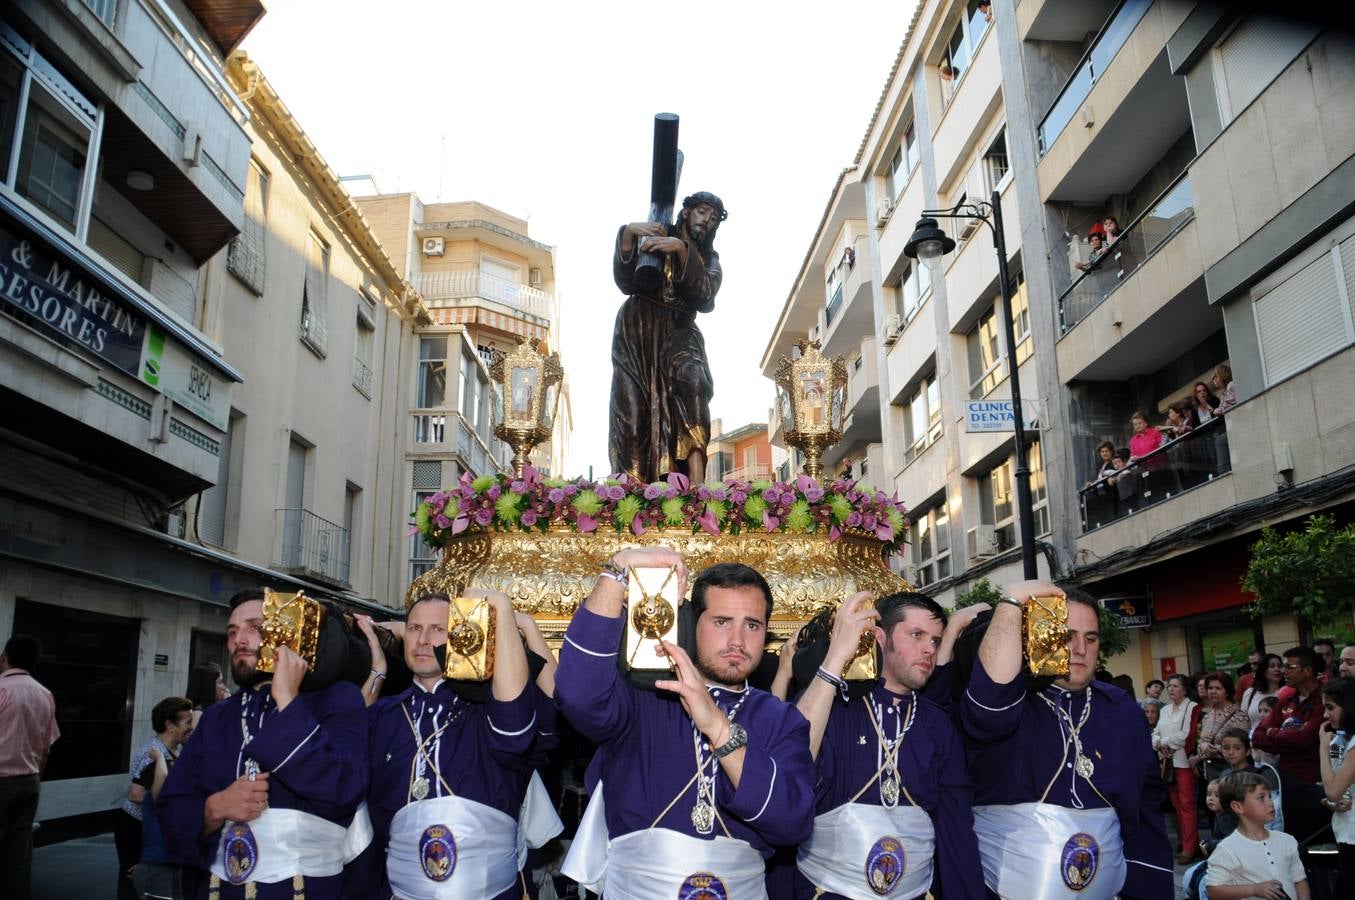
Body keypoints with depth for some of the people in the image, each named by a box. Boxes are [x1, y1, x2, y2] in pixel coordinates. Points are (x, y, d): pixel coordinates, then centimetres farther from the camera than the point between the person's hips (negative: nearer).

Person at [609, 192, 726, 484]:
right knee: (634, 413, -14)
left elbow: (704, 296, -7)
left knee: (692, 382, -30)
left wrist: (681, 250, -19)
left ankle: (696, 488, -41)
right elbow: (626, 282, -3)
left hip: (678, 333, 0)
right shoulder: (652, 238, 12)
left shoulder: (709, 259, 17)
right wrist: (629, 233, -17)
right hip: (636, 331, 0)